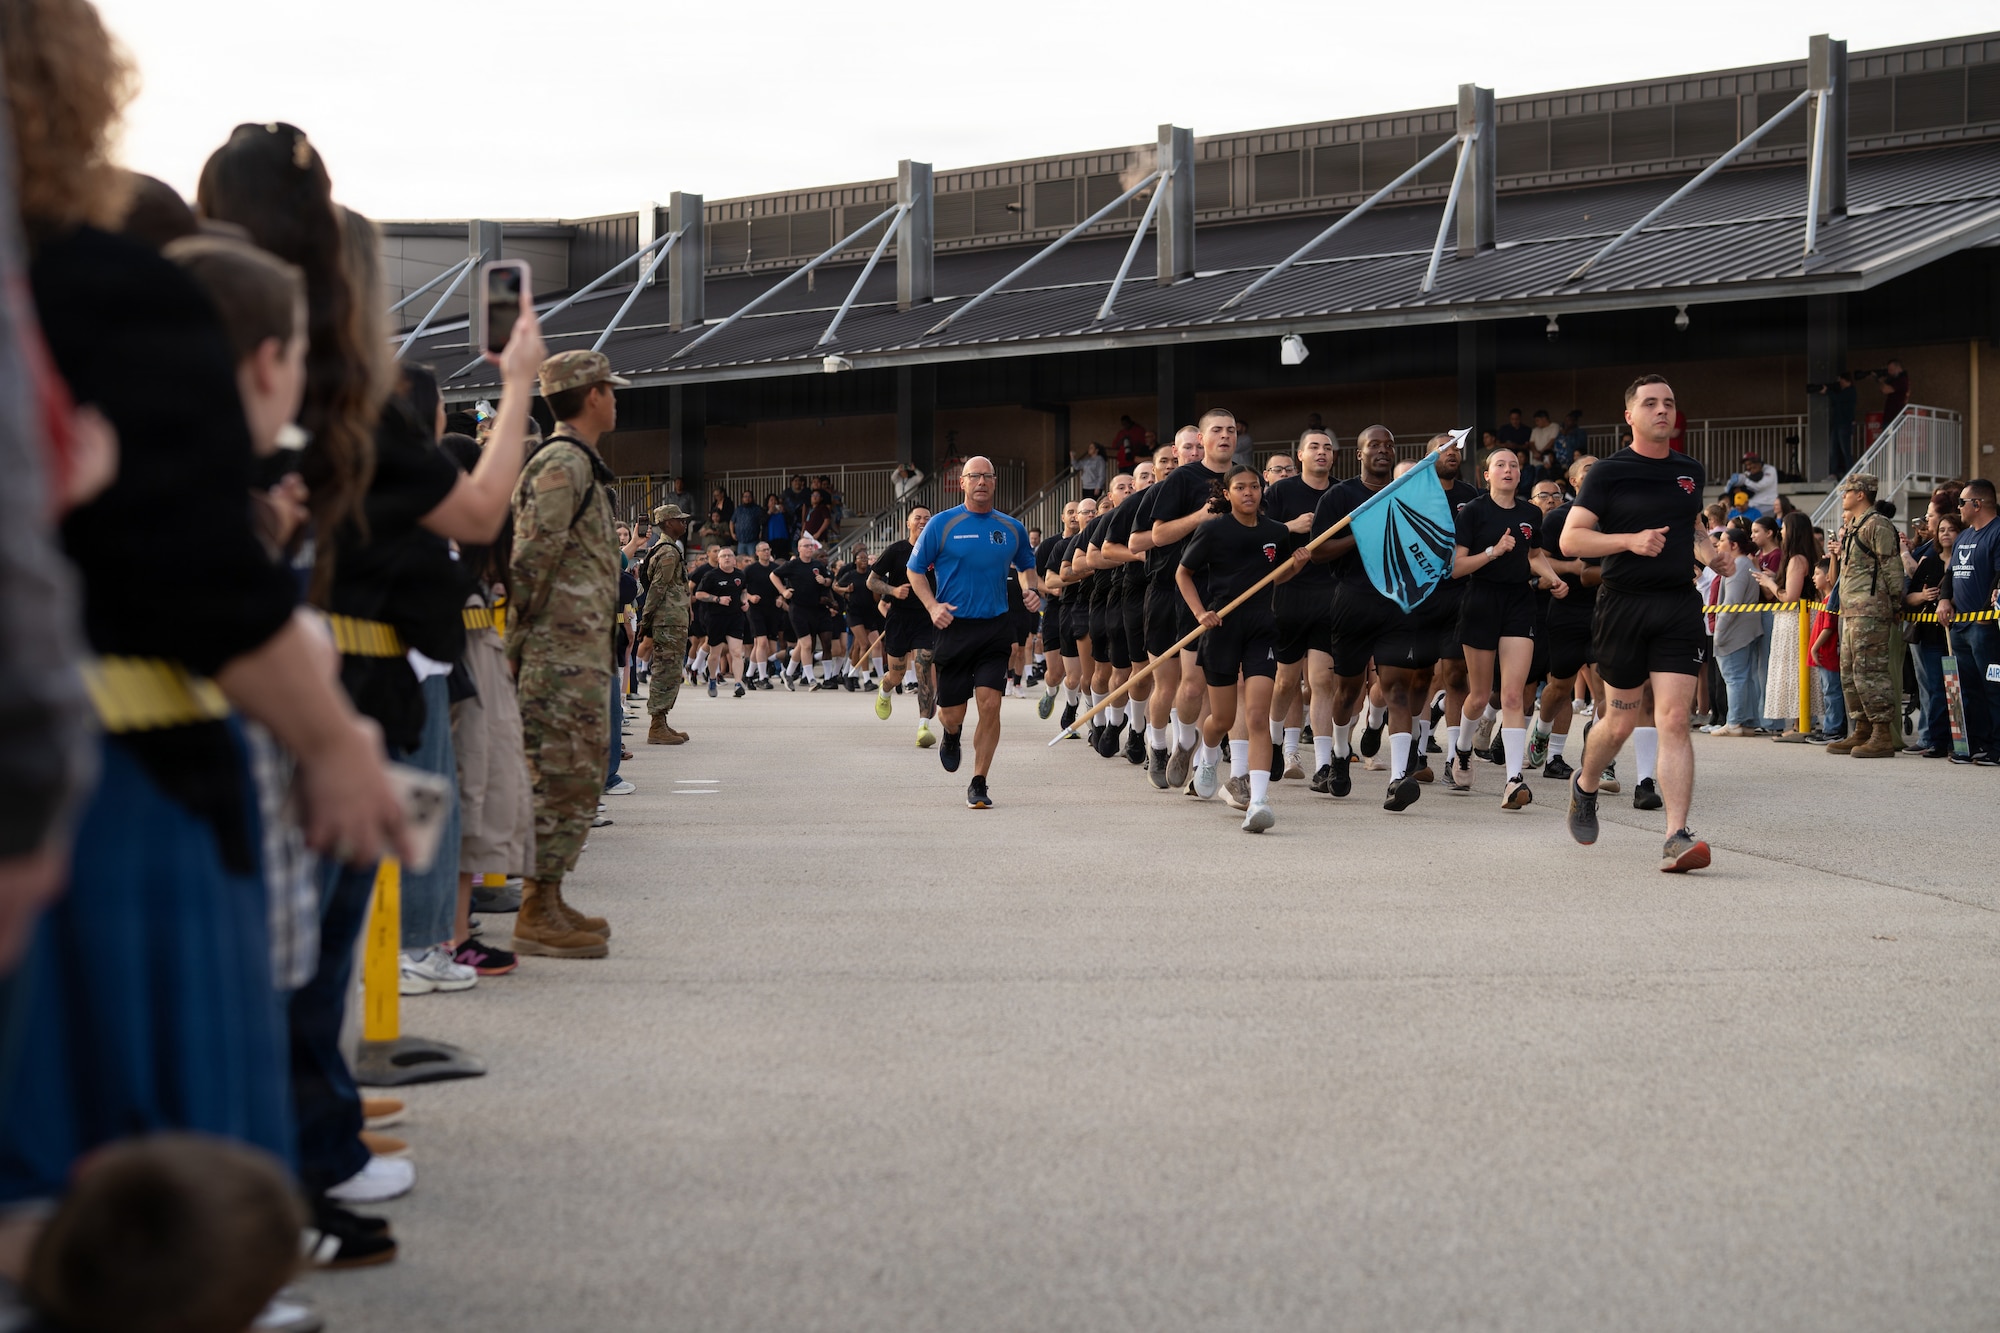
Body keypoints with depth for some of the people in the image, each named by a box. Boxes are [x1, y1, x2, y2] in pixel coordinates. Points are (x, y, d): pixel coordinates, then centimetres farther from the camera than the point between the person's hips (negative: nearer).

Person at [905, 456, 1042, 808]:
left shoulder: (1012, 528, 8)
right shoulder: (942, 525, -2)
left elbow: (1026, 564, 25)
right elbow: (915, 569, 4)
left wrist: (1032, 589, 4)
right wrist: (932, 605, -10)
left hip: (995, 628, 1)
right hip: (954, 627, -1)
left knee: (990, 705, -11)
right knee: (951, 713, 4)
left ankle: (978, 785, 0)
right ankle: (952, 735, 44)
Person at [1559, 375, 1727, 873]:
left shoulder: (1690, 471, 14)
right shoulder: (1608, 473, -1)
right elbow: (1570, 539, -6)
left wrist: (1708, 551, 9)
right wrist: (1630, 540, -19)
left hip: (1679, 605, 2)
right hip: (1624, 603, -2)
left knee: (1673, 720, -10)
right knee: (1621, 722, 8)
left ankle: (1677, 839, -14)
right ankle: (1585, 785, 41)